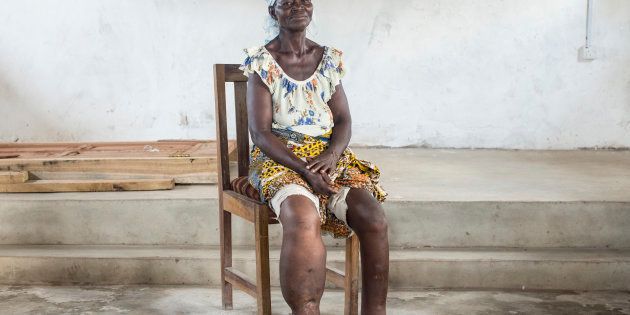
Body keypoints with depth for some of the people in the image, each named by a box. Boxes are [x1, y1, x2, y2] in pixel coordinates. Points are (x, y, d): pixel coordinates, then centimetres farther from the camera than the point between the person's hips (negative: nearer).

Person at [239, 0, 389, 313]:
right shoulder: (261, 62, -2)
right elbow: (261, 133, -7)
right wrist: (304, 170, -20)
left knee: (374, 219, -23)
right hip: (280, 159, -4)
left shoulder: (328, 59, 11)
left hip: (328, 157, 4)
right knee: (304, 221, -36)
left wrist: (332, 154, -13)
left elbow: (344, 120, 9)